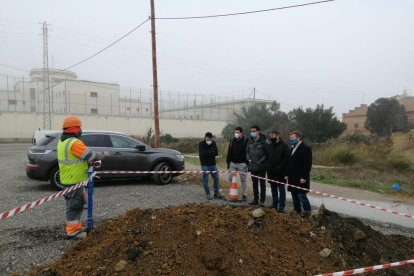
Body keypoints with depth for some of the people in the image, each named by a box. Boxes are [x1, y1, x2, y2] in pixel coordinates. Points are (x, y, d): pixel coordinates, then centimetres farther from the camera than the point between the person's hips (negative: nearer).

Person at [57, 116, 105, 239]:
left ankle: (76, 227, 29)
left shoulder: (62, 141, 12)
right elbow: (89, 155, -19)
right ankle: (72, 230, 6)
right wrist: (102, 155, -1)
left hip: (68, 179, 10)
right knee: (75, 205, -1)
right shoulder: (74, 142, -21)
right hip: (73, 180, -10)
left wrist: (91, 161, 7)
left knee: (75, 204, 19)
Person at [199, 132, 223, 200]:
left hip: (213, 164, 4)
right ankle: (208, 194, 9)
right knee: (205, 180, -1)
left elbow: (216, 153, -6)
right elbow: (201, 153, -20)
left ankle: (216, 193, 17)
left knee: (216, 178, 6)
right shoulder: (201, 144, -6)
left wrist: (208, 153, -19)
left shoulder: (213, 143, 5)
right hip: (205, 164, -4)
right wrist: (211, 152, -16)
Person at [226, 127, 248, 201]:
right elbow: (229, 152, 12)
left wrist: (247, 163, -14)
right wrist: (228, 162, 8)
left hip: (242, 163, -5)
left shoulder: (245, 141, -8)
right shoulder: (232, 141, 9)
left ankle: (244, 195, 14)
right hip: (232, 163, 5)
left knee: (243, 179, 4)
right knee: (230, 178, 3)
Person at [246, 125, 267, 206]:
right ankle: (255, 199, 22)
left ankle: (262, 200, 10)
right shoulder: (250, 141, 7)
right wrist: (248, 158, 0)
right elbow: (247, 151, 16)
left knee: (262, 183, 3)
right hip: (252, 165, 5)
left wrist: (260, 161, -16)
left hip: (261, 166, -5)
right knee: (254, 183, 12)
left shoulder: (264, 141, -10)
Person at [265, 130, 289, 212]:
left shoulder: (283, 145, -6)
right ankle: (274, 204, 25)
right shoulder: (268, 145, 10)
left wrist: (279, 168, -16)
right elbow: (266, 158, 14)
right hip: (271, 172, 6)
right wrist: (267, 167, 4)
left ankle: (281, 206, 6)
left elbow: (286, 159, -10)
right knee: (273, 189, 14)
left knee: (281, 189, 1)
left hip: (280, 172, -5)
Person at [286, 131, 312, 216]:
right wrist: (287, 174, 15)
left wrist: (304, 177, -21)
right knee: (294, 195, 12)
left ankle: (307, 211, 10)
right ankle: (297, 210, 23)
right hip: (293, 178, 8)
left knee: (301, 195, -5)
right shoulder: (292, 148, 16)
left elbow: (308, 164, -17)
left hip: (301, 178, -8)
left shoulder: (306, 148, -11)